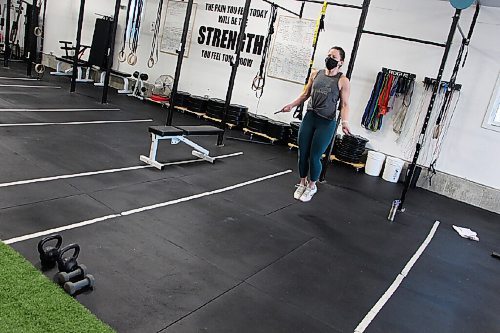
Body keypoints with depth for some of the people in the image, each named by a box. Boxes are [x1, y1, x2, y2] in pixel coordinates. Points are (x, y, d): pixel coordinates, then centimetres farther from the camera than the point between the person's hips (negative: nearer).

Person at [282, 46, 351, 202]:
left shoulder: (343, 81, -4)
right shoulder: (315, 74, 7)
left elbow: (345, 105, -5)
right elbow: (305, 94, 16)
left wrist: (345, 122, -20)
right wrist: (291, 105, 5)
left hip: (327, 122, -4)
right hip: (309, 118, 4)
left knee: (314, 156, -1)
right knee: (303, 154, 6)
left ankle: (312, 186, 23)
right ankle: (302, 183, 28)